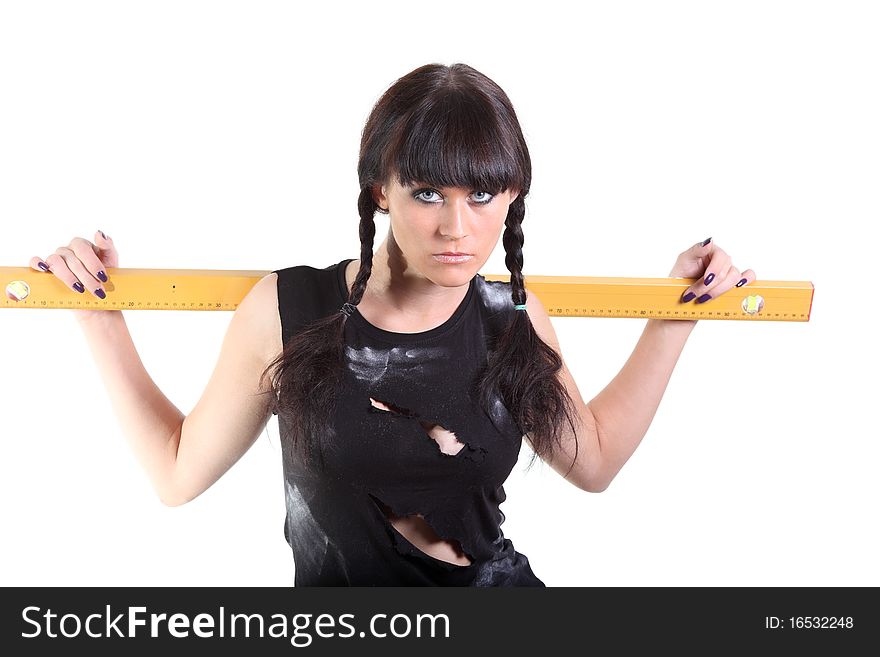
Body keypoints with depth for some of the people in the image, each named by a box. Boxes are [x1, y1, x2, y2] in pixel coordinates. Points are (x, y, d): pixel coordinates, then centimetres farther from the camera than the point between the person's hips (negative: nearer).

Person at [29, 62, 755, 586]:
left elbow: (594, 460, 10)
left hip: (497, 579, 2)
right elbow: (179, 472, 0)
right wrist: (103, 322, -4)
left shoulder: (513, 319, -4)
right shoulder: (286, 311, -11)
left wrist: (676, 317, 7)